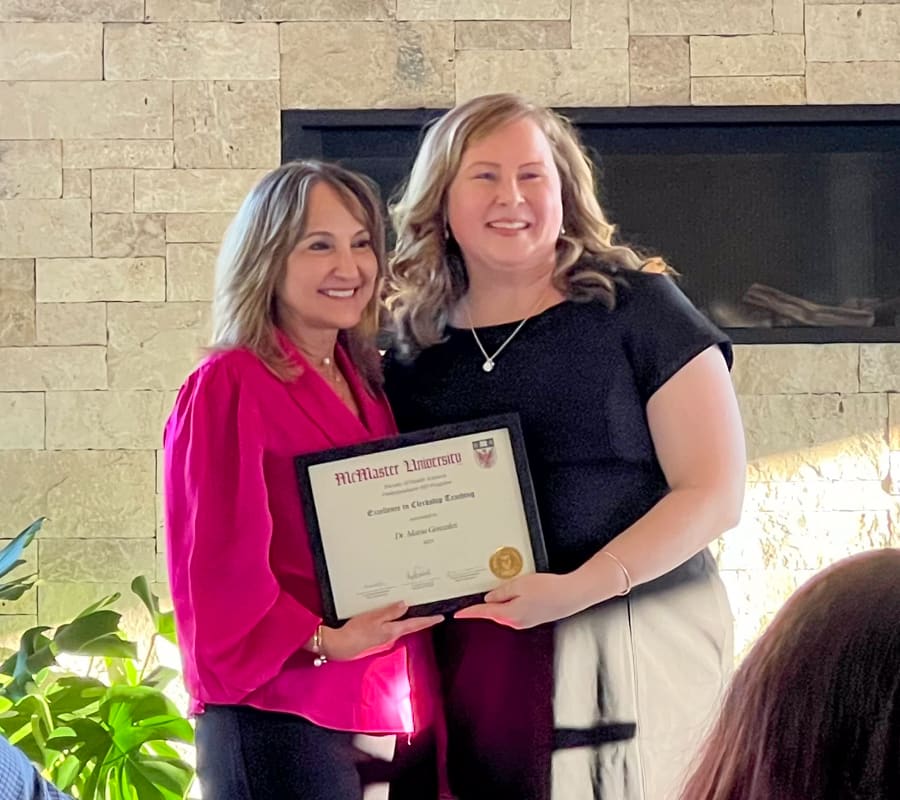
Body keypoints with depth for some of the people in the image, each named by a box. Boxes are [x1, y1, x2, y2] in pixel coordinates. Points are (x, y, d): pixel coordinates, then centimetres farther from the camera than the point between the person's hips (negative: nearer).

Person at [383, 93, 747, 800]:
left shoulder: (635, 308, -1)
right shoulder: (412, 347, 10)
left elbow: (715, 493, -7)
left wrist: (582, 588, -18)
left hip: (633, 658, -3)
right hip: (467, 659, 3)